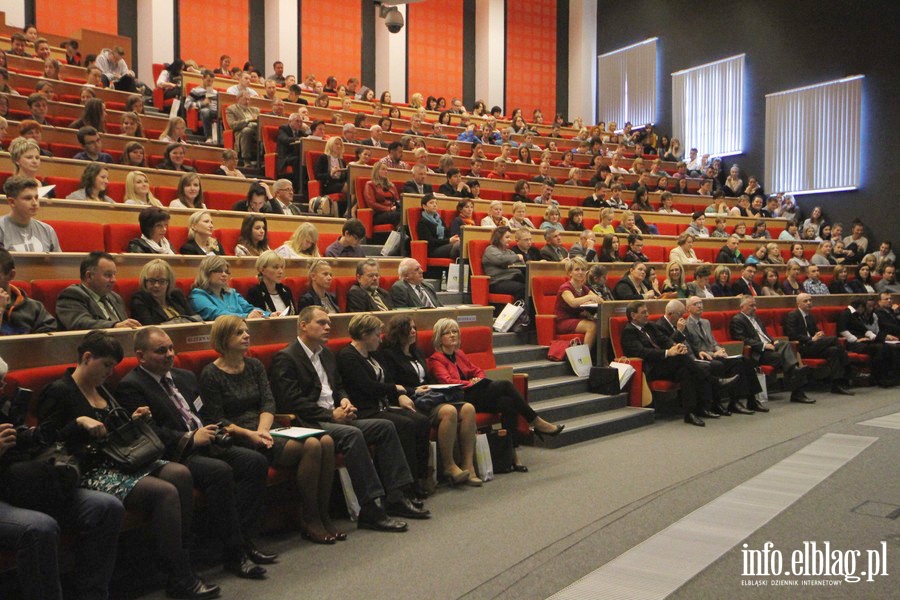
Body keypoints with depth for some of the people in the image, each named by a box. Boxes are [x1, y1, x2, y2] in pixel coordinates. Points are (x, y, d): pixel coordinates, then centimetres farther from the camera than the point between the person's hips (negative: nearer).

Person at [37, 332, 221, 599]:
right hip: (90, 472, -8)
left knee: (180, 473, -18)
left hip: (118, 460, 9)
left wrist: (132, 420, 13)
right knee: (165, 492, -26)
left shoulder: (101, 389, 21)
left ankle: (178, 552, -12)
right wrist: (79, 422, -23)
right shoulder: (58, 392, -5)